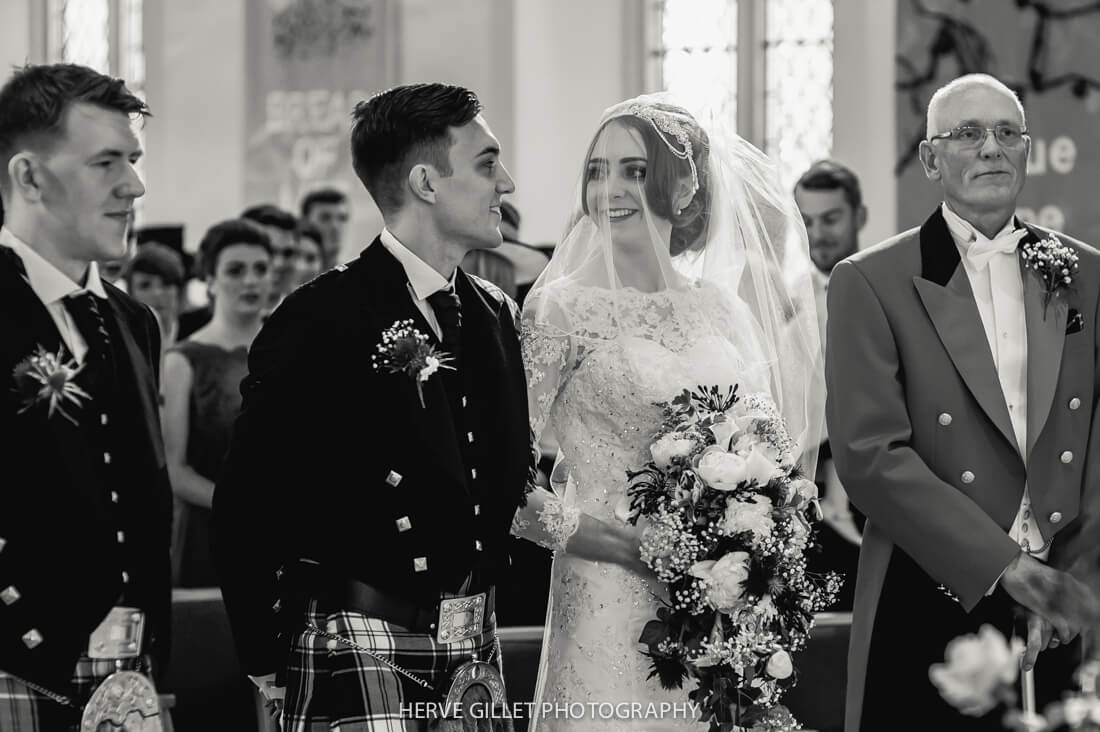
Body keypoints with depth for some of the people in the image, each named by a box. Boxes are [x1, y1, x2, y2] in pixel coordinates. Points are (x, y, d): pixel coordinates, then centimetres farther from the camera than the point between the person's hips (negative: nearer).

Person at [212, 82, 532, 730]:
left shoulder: (496, 314, 12)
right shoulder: (322, 319, -10)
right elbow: (246, 506, -10)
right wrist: (267, 672, -7)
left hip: (476, 647, 6)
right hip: (357, 647, -6)